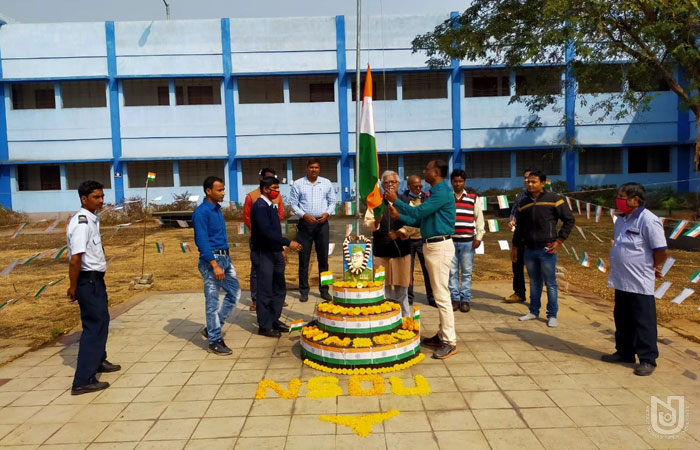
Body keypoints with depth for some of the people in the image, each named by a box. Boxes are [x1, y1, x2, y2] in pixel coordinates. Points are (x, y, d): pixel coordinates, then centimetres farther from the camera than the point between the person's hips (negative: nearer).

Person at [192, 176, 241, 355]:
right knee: (212, 301, -1)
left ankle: (212, 328, 23)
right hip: (212, 259, -9)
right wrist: (215, 265, -23)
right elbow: (202, 240, -19)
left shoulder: (217, 209, 13)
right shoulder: (201, 212, -14)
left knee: (234, 293, 12)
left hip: (225, 257, 9)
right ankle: (215, 341, 10)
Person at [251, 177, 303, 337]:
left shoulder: (271, 205, 13)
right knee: (265, 291, 0)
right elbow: (266, 232, -27)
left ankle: (274, 320, 27)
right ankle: (264, 327, 11)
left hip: (274, 252, 9)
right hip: (263, 253, -9)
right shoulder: (260, 207, -16)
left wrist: (281, 248, 14)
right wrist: (288, 243, -27)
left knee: (279, 289, 14)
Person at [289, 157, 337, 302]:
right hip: (305, 223, -2)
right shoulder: (298, 184, 3)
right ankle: (304, 291, 9)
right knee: (303, 258, 1)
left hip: (322, 223, 2)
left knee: (323, 257, 5)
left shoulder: (326, 183, 9)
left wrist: (327, 213, -7)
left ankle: (324, 290, 14)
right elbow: (293, 204, 1)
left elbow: (332, 202, 12)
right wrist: (305, 215, -13)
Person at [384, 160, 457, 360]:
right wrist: (399, 216, 11)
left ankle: (450, 342, 0)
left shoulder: (442, 192, -14)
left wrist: (396, 201, -9)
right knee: (438, 293, 14)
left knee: (441, 295, -7)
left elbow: (419, 212, -19)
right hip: (431, 245, 10)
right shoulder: (436, 192, 17)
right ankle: (443, 335, 23)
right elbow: (422, 220, 18)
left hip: (440, 246, -10)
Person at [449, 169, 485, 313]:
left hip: (468, 241, 0)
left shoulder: (473, 198, 7)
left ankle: (465, 299, 13)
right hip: (450, 240, 0)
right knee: (452, 272, 4)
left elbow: (479, 218, 7)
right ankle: (455, 298, 14)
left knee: (467, 272, 4)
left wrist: (478, 237, 0)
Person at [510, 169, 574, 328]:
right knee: (534, 283, 14)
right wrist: (515, 246, 15)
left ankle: (552, 315, 13)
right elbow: (519, 227, 17)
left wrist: (559, 240, -7)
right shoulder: (524, 203, 9)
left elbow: (569, 220, -2)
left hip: (547, 250, -4)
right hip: (529, 250, 4)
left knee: (551, 284, 3)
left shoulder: (553, 199, -5)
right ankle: (534, 311, 26)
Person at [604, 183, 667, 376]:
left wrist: (654, 269, -3)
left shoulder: (648, 220, -17)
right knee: (622, 319, 18)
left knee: (644, 322, 3)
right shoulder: (621, 219, 10)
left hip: (640, 283, -9)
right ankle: (624, 352, 32)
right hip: (621, 281, 9)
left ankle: (648, 359, 14)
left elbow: (660, 249, -15)